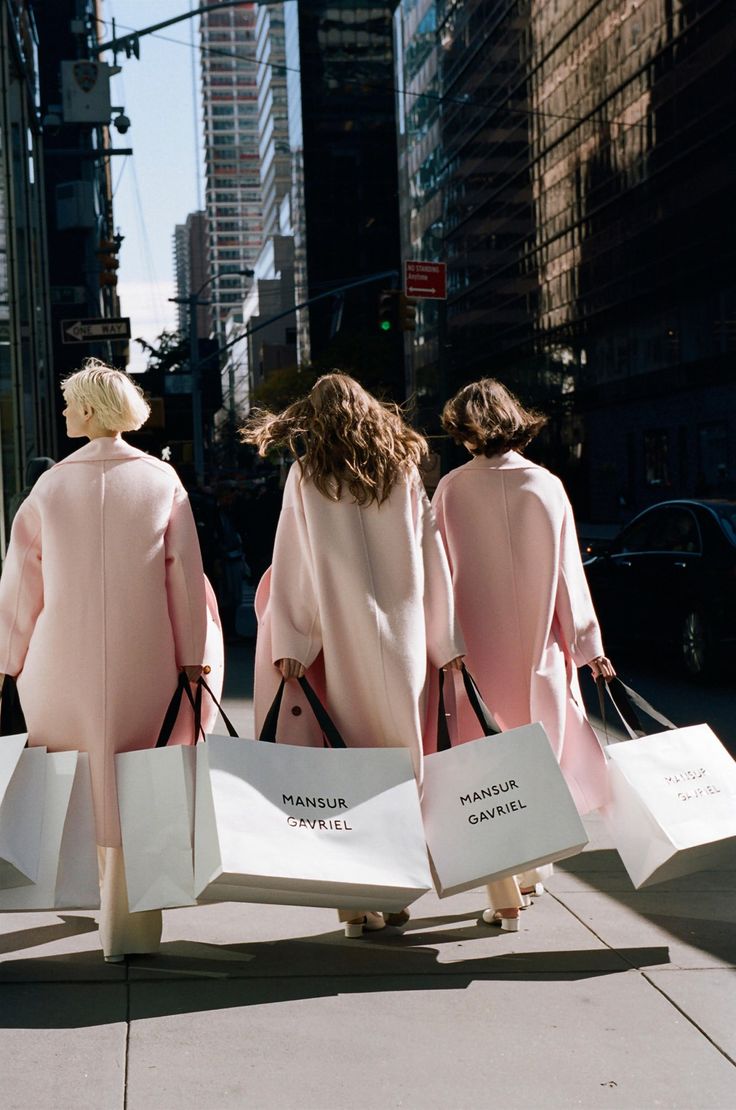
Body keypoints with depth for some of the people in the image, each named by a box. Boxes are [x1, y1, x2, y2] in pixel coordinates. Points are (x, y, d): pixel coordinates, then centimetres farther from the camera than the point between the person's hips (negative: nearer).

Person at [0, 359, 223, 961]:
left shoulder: (52, 484, 3)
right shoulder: (161, 479, 3)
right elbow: (185, 575, 1)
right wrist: (191, 659, 5)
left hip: (64, 666, 0)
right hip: (142, 664, 0)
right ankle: (128, 926, 11)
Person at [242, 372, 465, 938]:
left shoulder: (307, 475, 1)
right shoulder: (405, 470, 7)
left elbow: (292, 564, -4)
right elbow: (433, 558, 6)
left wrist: (288, 646, -5)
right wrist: (446, 642, 9)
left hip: (340, 639, -2)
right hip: (403, 638, 2)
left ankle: (357, 899, 3)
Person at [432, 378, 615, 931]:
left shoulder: (452, 489, -6)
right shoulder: (546, 485, -3)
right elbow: (568, 571, 0)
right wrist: (587, 644, 7)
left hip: (478, 650, -2)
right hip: (539, 650, 2)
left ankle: (505, 898, 3)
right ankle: (532, 872, 30)